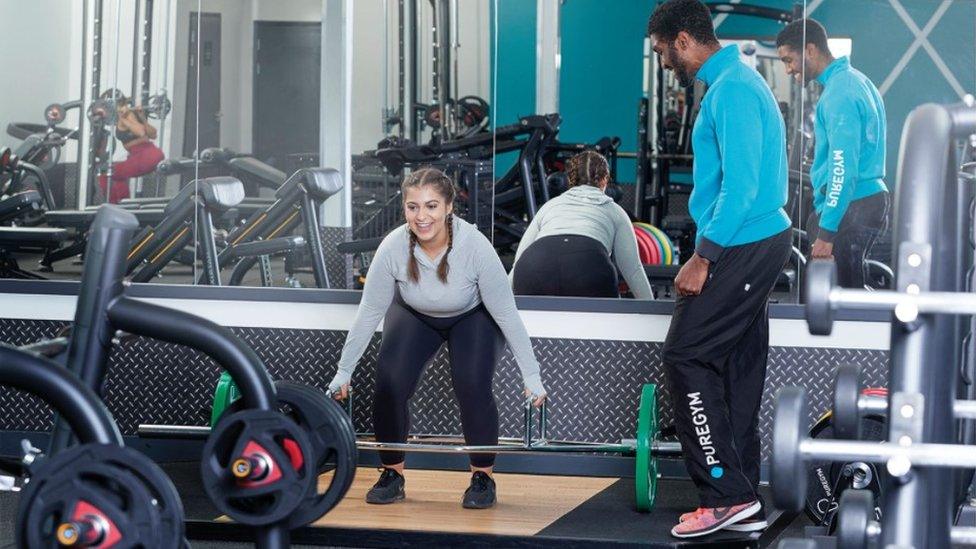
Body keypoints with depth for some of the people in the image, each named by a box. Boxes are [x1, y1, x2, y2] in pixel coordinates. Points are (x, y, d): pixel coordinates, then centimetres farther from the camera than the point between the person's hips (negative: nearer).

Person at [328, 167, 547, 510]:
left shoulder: (475, 246, -35)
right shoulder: (393, 247, -30)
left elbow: (506, 314, -26)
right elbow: (369, 312, -18)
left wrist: (532, 378, -23)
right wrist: (343, 372, -14)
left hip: (473, 317, -2)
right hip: (415, 316, 2)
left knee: (472, 384, -25)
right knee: (389, 383, -19)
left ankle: (482, 477, -4)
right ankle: (392, 475, 1)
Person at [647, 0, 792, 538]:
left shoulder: (731, 91, -17)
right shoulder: (735, 81, 16)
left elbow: (740, 185, -23)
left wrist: (703, 258, -21)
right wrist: (708, 251, 22)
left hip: (741, 249, -10)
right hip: (758, 244, 10)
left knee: (686, 357, -8)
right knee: (738, 370, 11)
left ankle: (724, 494, -6)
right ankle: (742, 502, 15)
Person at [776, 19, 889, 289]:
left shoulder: (838, 94, -16)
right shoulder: (855, 80, 16)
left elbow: (843, 167, -23)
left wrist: (826, 232, -24)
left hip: (850, 207, -10)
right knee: (853, 289, 12)